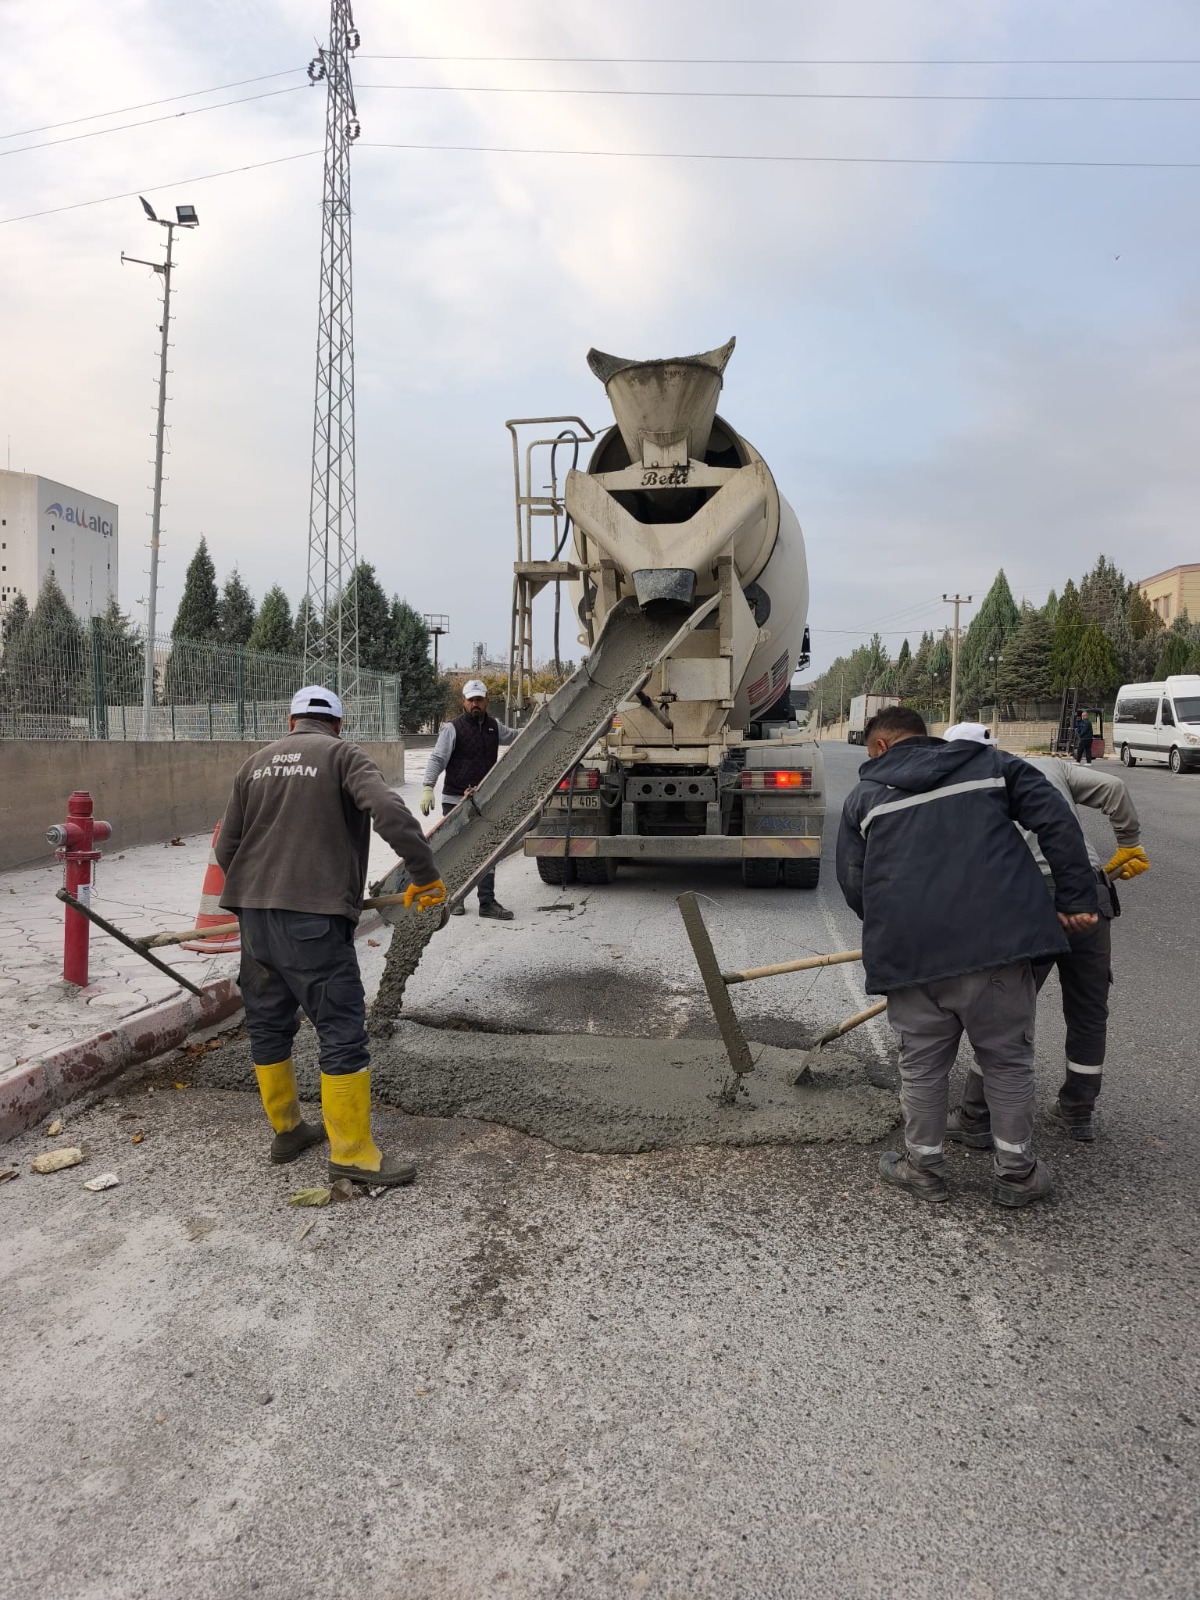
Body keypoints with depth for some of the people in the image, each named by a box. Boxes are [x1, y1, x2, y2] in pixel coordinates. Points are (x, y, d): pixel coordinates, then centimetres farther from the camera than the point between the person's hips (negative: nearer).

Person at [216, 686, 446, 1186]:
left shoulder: (255, 763, 17)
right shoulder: (343, 755, 1)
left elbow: (226, 847, 16)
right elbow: (390, 812, -18)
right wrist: (425, 874, -12)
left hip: (253, 915, 7)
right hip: (312, 918, -7)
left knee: (268, 1025, 17)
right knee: (343, 1030, -1)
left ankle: (286, 1129, 31)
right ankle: (352, 1152, 4)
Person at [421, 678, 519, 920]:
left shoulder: (494, 726, 11)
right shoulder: (453, 728, -8)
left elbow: (514, 736, 32)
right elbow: (437, 759, -12)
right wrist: (428, 787, -22)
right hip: (455, 801, -5)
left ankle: (487, 902, 11)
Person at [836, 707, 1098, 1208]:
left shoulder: (863, 796, 14)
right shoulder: (988, 763, 15)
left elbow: (853, 884, 13)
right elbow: (1057, 823, 5)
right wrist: (1076, 898, 5)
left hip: (908, 952, 0)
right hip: (998, 939, 0)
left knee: (922, 1062, 15)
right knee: (1008, 1057, 15)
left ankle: (924, 1166, 28)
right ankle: (1016, 1172, 25)